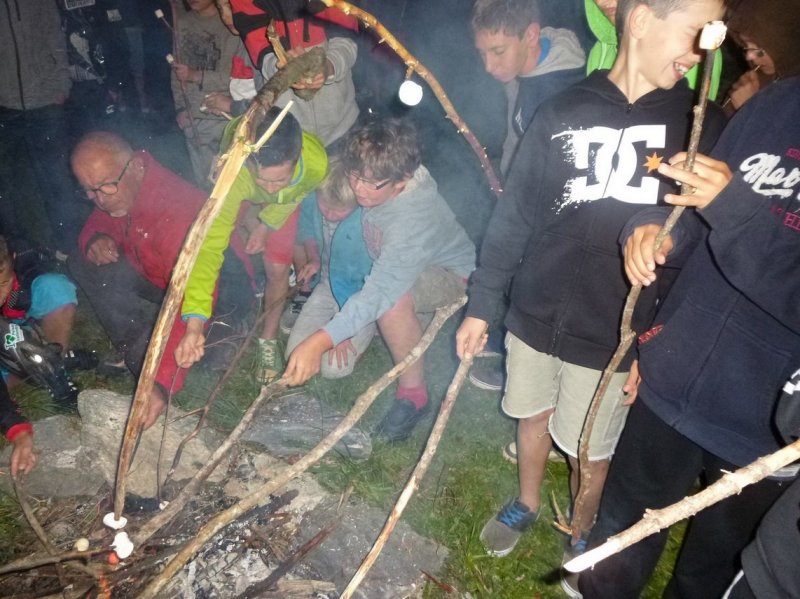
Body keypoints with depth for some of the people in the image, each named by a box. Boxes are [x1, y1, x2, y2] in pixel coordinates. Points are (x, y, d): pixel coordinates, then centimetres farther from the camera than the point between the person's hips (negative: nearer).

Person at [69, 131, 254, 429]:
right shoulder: (117, 194, -14)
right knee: (82, 264, -7)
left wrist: (161, 382, -52)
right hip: (156, 277, 8)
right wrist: (95, 241, -19)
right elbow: (98, 222, 9)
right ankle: (137, 349, -5)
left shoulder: (180, 211, -38)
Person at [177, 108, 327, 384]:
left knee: (277, 267, -6)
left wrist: (268, 223, -15)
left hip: (287, 200, 0)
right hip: (243, 196, 0)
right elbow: (209, 242, -53)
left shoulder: (317, 162, -43)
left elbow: (299, 191, -16)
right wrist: (194, 321, -60)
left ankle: (269, 338, 17)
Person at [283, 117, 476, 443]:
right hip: (390, 259, 8)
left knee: (393, 300, -38)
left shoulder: (414, 219, -41)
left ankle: (413, 392, -18)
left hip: (445, 270, -7)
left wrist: (321, 341, -55)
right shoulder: (371, 174, -21)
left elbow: (381, 291, -48)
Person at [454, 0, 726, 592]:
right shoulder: (564, 112, -5)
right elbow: (513, 216, -1)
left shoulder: (700, 123, -5)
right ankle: (527, 503, 49)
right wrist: (481, 305, 1)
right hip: (536, 314, 1)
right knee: (533, 416, 21)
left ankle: (583, 534, 44)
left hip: (614, 335, -1)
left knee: (589, 448, 14)